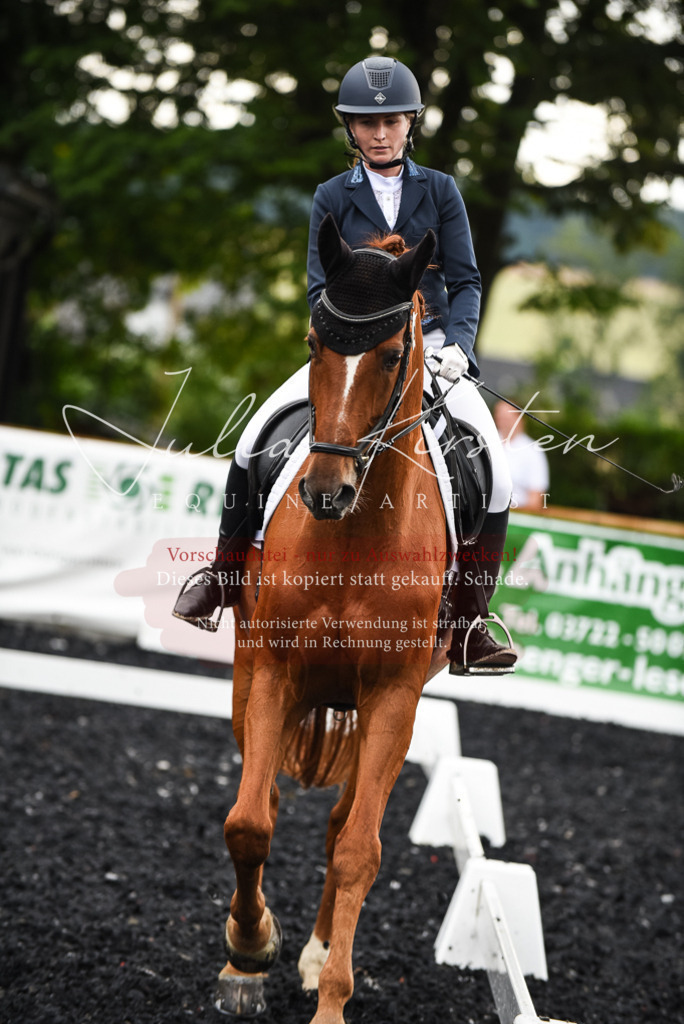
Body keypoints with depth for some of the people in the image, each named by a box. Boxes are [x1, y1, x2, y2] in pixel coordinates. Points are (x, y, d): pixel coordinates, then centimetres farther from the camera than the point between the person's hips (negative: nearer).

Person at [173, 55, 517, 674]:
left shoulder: (440, 192, 5)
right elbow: (320, 287, 0)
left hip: (430, 342, 0)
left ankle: (468, 628, -7)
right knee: (255, 440, -14)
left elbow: (465, 282, 2)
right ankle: (221, 578, 6)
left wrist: (457, 345, -15)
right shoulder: (333, 198, 6)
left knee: (494, 468, -18)